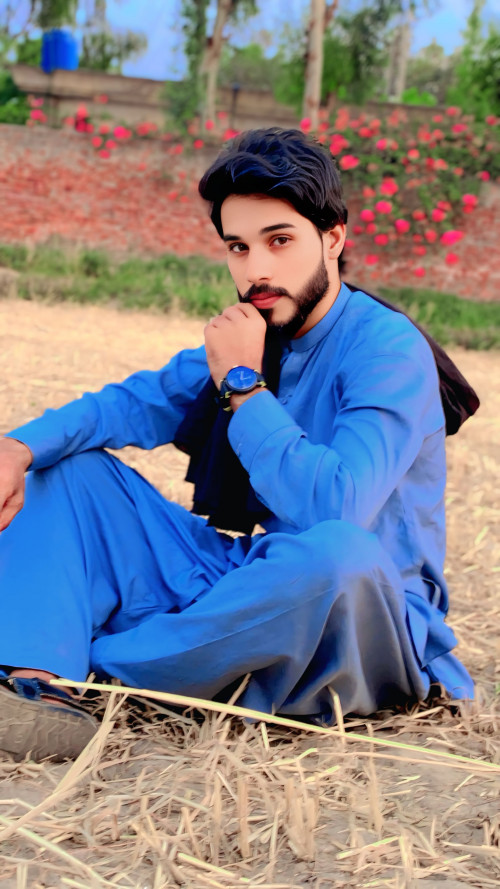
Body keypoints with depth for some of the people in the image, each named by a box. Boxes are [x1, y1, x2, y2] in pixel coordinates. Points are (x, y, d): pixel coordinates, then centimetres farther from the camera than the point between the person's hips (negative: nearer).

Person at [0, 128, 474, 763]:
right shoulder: (243, 338, 7)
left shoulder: (389, 349, -16)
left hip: (362, 618, -7)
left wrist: (242, 384, -18)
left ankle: (102, 663, -23)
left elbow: (338, 506, -29)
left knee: (340, 552, -43)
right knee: (70, 466, 4)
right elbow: (131, 404, 10)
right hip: (233, 581, 7)